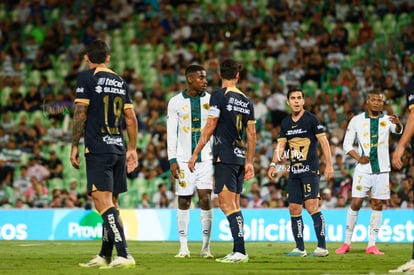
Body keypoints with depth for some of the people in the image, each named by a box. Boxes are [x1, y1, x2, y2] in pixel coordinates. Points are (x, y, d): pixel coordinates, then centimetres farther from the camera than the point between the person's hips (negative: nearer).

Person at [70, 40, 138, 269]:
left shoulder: (86, 78, -3)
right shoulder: (120, 82, 14)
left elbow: (80, 114, -8)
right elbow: (131, 118, 15)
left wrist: (74, 146, -2)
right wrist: (132, 149, 21)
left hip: (98, 150, -7)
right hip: (118, 149, 7)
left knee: (103, 202, -13)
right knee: (111, 203, 14)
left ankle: (123, 254, -25)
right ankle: (105, 256, 22)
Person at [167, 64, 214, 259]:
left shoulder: (211, 100, 5)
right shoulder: (176, 102, 2)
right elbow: (171, 133, 2)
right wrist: (172, 159, -5)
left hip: (206, 157, 0)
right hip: (184, 159, 0)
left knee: (205, 199, -7)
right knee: (183, 202, 3)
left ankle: (206, 246, -1)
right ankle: (183, 246, 9)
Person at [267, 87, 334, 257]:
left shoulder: (311, 119, -4)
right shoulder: (285, 122, 14)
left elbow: (324, 141, -6)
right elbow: (281, 145, 16)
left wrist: (329, 165, -14)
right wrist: (273, 164, 4)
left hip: (310, 170, -7)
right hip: (294, 171, 7)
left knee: (312, 207, -15)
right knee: (294, 209, 5)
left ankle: (322, 247, -13)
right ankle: (300, 248, 11)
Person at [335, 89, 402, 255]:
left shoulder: (387, 120, 2)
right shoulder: (357, 120, 2)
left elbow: (397, 130, -18)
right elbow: (347, 144, 5)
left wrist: (398, 124, -40)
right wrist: (358, 158, -10)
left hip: (382, 170, 1)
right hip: (363, 169, -1)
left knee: (378, 205, 2)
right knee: (355, 203, -4)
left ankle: (371, 245, 6)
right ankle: (347, 243, 4)